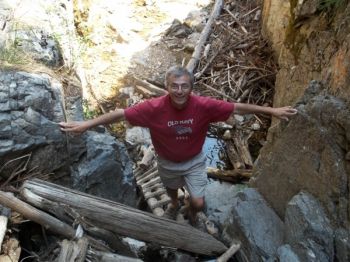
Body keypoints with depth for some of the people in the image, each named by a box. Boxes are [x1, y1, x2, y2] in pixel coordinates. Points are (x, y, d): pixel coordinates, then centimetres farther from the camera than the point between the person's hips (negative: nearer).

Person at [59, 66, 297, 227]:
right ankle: (175, 204, 69)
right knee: (171, 189, 30)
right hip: (168, 163, 1)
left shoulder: (203, 105, -30)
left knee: (199, 203, 6)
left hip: (194, 161, 0)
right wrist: (86, 125, -25)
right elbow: (121, 114, -25)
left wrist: (272, 111, -22)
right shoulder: (154, 108, -32)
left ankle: (192, 214, 46)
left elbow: (238, 108, -22)